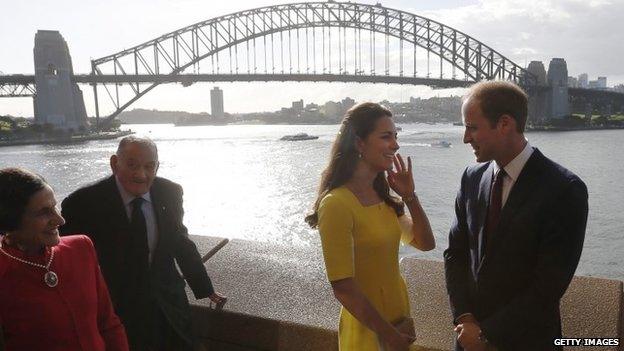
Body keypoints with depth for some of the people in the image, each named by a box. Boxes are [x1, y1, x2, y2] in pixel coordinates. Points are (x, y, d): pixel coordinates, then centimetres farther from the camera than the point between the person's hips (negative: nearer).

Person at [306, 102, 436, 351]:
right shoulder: (337, 204, -22)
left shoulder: (382, 196, 2)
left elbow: (426, 243, 6)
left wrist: (409, 195, -8)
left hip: (399, 318, 7)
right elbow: (343, 288, -22)